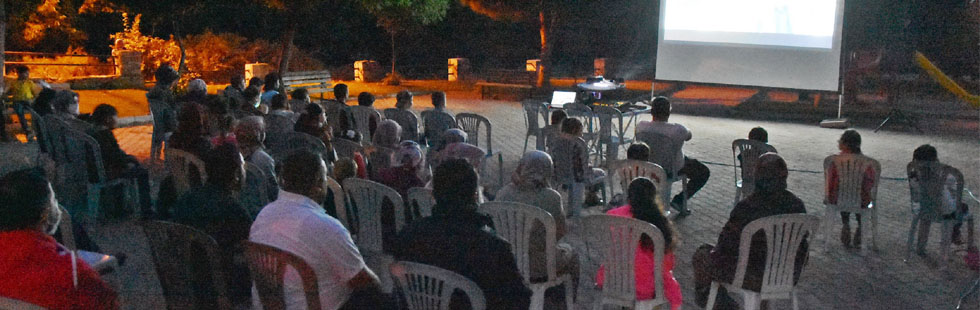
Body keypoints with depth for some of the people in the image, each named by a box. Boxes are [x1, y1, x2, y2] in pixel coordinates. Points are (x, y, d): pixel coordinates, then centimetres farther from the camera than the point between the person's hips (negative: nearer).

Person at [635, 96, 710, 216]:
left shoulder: (641, 127, -20)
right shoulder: (677, 129, -30)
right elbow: (689, 136, -6)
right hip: (673, 170, -5)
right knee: (704, 172, 18)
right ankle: (679, 200, 11)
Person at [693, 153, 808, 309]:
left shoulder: (746, 207, -24)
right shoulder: (797, 205, -9)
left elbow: (725, 247, -15)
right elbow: (801, 245, 4)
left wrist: (715, 252, 7)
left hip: (754, 278, -5)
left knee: (702, 255, 17)